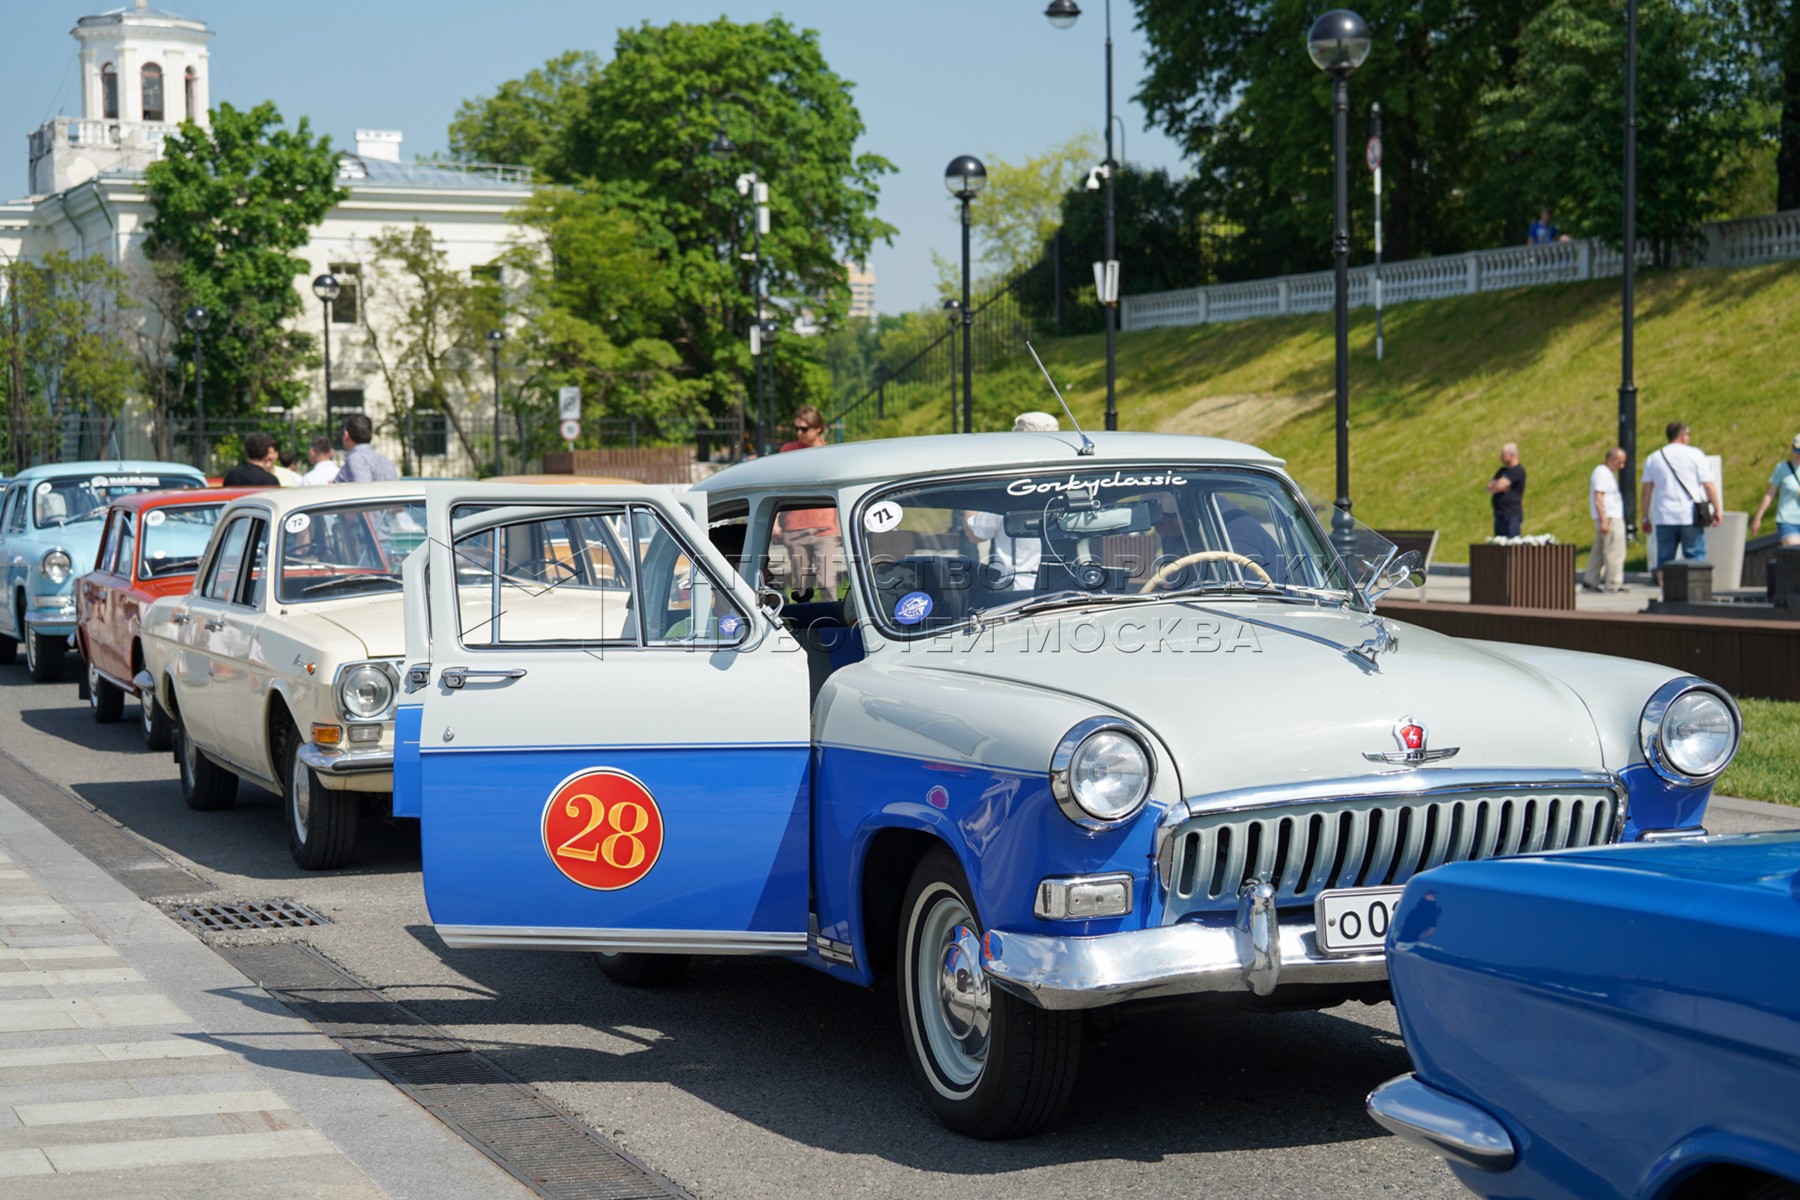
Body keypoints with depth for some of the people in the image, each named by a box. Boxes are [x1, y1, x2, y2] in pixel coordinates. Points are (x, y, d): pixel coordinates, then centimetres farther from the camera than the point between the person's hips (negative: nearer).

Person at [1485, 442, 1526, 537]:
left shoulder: (1517, 471, -11)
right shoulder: (1502, 471, 18)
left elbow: (1499, 486, -19)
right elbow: (1490, 486, 11)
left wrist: (1493, 486, 3)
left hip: (1512, 515, -9)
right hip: (1499, 514, 9)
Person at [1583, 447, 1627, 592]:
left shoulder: (1607, 473, 20)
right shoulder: (1602, 473, -13)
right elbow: (1598, 499, -20)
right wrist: (1604, 521, -24)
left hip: (1613, 517, 11)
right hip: (1610, 518, -11)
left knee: (1599, 551, 12)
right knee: (1615, 552, -10)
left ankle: (1590, 581, 16)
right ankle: (1613, 584, -9)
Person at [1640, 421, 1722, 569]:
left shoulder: (1653, 459, 10)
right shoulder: (1695, 454, 2)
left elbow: (1646, 492, 8)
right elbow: (1708, 485, -2)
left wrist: (1646, 518, 14)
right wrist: (1717, 509, 5)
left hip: (1664, 518, 2)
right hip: (1690, 517, -2)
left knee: (1664, 562, 5)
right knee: (1695, 558, 1)